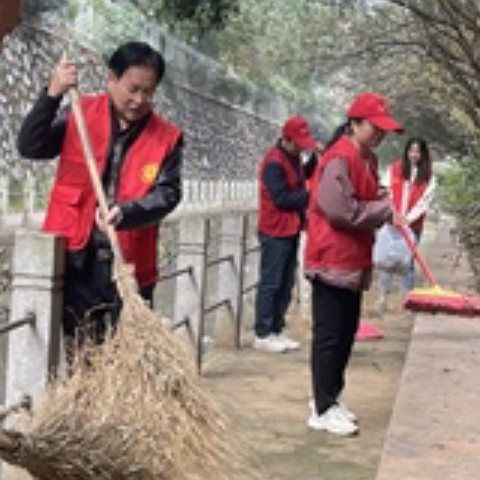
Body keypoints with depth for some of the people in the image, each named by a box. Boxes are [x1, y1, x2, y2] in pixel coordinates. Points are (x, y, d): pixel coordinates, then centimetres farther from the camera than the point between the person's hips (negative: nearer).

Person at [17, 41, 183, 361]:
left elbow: (168, 193, -7)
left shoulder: (167, 137, 3)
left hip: (127, 266, 0)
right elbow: (30, 147, -7)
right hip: (73, 258, 0)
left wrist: (126, 213, -26)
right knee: (74, 356, 5)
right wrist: (52, 96, -21)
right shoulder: (80, 115, 3)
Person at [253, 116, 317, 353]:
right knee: (270, 283, -4)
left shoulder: (294, 158, 13)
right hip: (275, 232, -9)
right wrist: (309, 195, -15)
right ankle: (262, 335, 2)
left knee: (286, 284, 11)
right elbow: (281, 198, -19)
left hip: (291, 230, 9)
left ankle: (276, 331, 18)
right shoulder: (274, 162, -16)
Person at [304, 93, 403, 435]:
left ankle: (330, 397, 26)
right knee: (330, 336, -2)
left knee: (346, 334, 15)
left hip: (354, 262, 10)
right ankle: (323, 409, 6)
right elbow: (341, 210, -24)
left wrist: (382, 201, 5)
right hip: (332, 262, -10)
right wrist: (384, 211, -13)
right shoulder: (340, 159, -17)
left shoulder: (368, 159, 13)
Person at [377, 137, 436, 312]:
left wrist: (408, 219, -15)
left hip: (412, 225, 0)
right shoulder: (394, 169, 2)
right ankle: (383, 296, 9)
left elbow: (424, 202, -5)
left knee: (408, 262, 4)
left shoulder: (428, 177, 0)